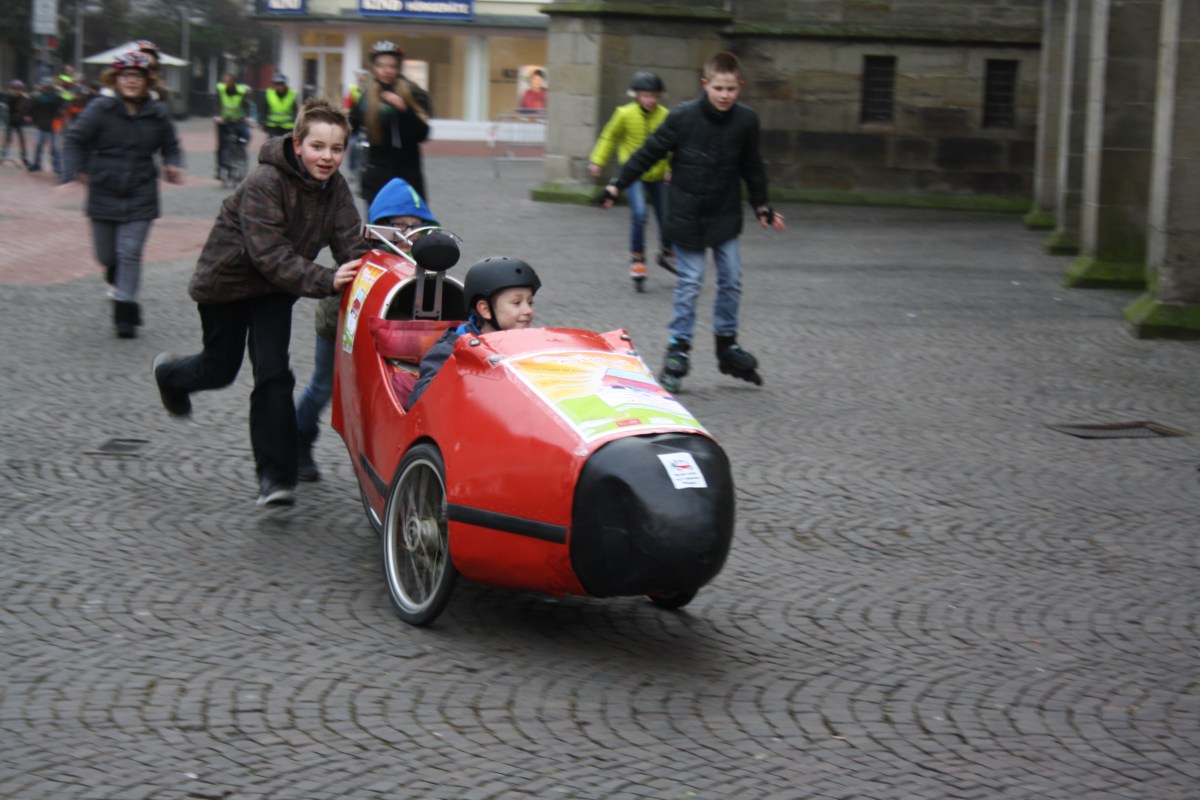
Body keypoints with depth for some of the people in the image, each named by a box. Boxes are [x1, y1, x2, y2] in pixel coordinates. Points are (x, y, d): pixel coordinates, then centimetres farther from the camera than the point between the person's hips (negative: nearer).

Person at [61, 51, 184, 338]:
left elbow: (170, 146, 15)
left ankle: (125, 312, -3)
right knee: (107, 256, 12)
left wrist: (173, 166, -5)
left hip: (140, 198, 0)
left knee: (130, 253, -10)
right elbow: (74, 139, -3)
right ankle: (120, 287, 45)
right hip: (104, 194, 1)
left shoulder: (158, 114, 1)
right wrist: (74, 171, -15)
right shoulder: (101, 109, -6)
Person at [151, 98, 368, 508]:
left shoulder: (335, 188, -10)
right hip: (226, 280, -4)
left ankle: (275, 476, -5)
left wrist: (359, 272, -37)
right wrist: (325, 281, -45)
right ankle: (169, 374, 48)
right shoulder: (264, 184, -30)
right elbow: (270, 254, -35)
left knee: (273, 373, -8)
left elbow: (351, 243, -15)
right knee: (220, 370, 12)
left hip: (275, 289, 4)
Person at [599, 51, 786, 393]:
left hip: (725, 213, 3)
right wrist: (617, 185, -1)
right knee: (690, 282, -3)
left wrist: (762, 207, 16)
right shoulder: (683, 117, -14)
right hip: (687, 213, -3)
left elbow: (752, 168, 11)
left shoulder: (746, 120, -5)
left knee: (731, 278, 4)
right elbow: (649, 152, -4)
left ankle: (727, 342, 20)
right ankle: (678, 348, 7)